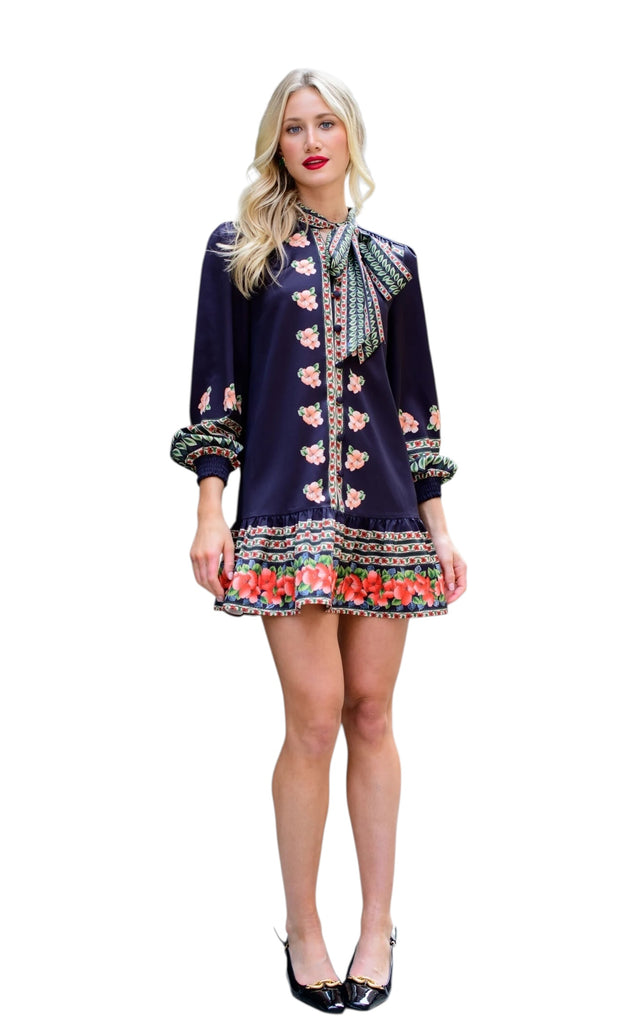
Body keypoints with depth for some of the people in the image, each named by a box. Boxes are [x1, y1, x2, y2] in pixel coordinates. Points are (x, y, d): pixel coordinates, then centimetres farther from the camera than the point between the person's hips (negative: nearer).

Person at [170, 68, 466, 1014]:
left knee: (370, 715, 4)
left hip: (383, 513, 3)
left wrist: (438, 522, 8)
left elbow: (414, 396, 13)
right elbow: (215, 384, 3)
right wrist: (211, 507, -6)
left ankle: (377, 925, 17)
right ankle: (304, 928, 12)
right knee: (315, 719, -6)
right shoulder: (240, 250, 8)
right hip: (286, 510, -2)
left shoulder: (389, 261, 15)